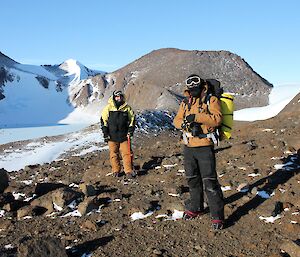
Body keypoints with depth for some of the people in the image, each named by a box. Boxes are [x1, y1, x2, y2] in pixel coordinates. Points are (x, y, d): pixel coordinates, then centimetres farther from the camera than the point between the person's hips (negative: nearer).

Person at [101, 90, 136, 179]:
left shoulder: (127, 108, 4)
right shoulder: (108, 108, 0)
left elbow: (132, 119, 12)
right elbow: (103, 121, 3)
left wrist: (130, 131, 2)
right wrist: (105, 134, -1)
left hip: (124, 136, 0)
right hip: (112, 136, 0)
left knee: (127, 153, -2)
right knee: (114, 154, 6)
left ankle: (129, 171, 4)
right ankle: (116, 171, 18)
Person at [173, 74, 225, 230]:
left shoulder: (211, 100, -4)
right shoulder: (185, 102, 13)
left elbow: (217, 119, -19)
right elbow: (176, 120, 9)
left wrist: (196, 117, -25)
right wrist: (185, 122, -13)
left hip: (205, 148, -6)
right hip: (188, 147, 6)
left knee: (209, 182, -7)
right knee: (192, 180, 18)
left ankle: (217, 216, 2)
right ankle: (195, 208, 35)